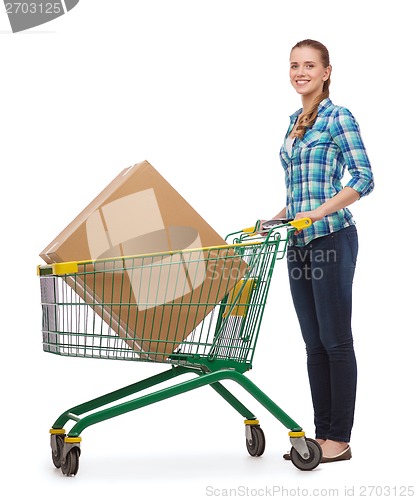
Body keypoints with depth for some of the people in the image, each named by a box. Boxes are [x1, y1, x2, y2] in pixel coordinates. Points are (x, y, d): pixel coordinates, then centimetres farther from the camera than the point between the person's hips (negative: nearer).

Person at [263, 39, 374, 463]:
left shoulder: (337, 118, -6)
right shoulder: (295, 122, 17)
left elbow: (363, 178, -14)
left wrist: (319, 212, -21)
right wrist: (277, 218, 13)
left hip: (331, 239, -8)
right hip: (299, 242, 8)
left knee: (336, 340, -3)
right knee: (313, 342, 10)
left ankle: (340, 439, 4)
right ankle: (321, 433, 17)